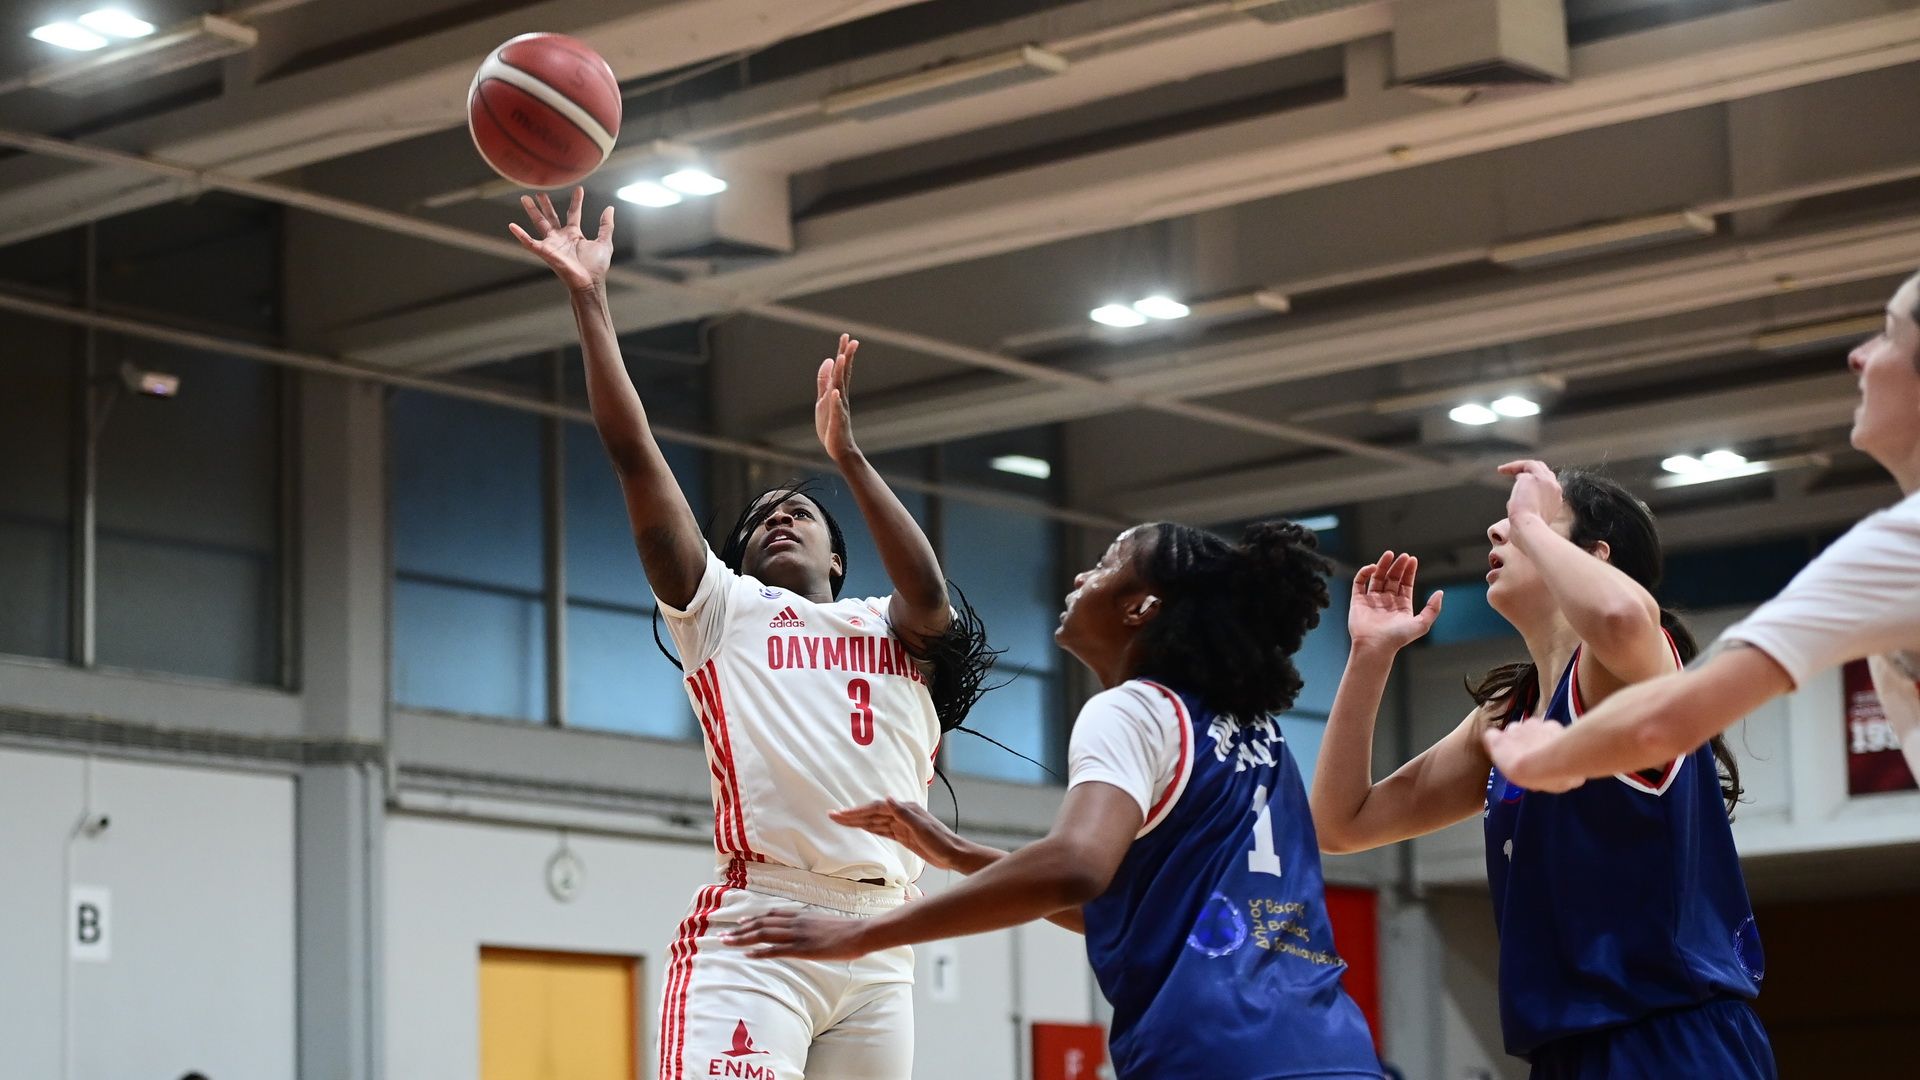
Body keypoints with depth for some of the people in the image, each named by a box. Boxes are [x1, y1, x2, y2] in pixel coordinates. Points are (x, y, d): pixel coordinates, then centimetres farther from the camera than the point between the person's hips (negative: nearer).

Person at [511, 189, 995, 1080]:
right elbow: (633, 454, 7)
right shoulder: (722, 612, 15)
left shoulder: (895, 632, 20)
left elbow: (930, 593, -5)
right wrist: (589, 299, 2)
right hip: (756, 927, -4)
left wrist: (846, 454, -9)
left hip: (880, 943, 4)